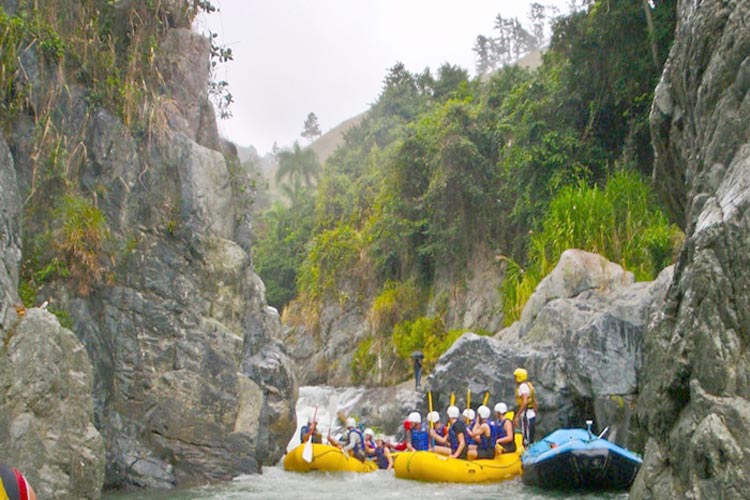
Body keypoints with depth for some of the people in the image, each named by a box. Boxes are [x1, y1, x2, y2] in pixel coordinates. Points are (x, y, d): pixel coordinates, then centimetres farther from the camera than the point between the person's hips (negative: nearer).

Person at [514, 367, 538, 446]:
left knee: (526, 440, -7)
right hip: (532, 415, 10)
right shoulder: (529, 385, 16)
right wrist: (535, 413, 25)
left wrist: (517, 416, -27)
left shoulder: (523, 386, -15)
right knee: (530, 439, 15)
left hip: (526, 416, -10)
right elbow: (535, 402, 19)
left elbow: (525, 402, -27)